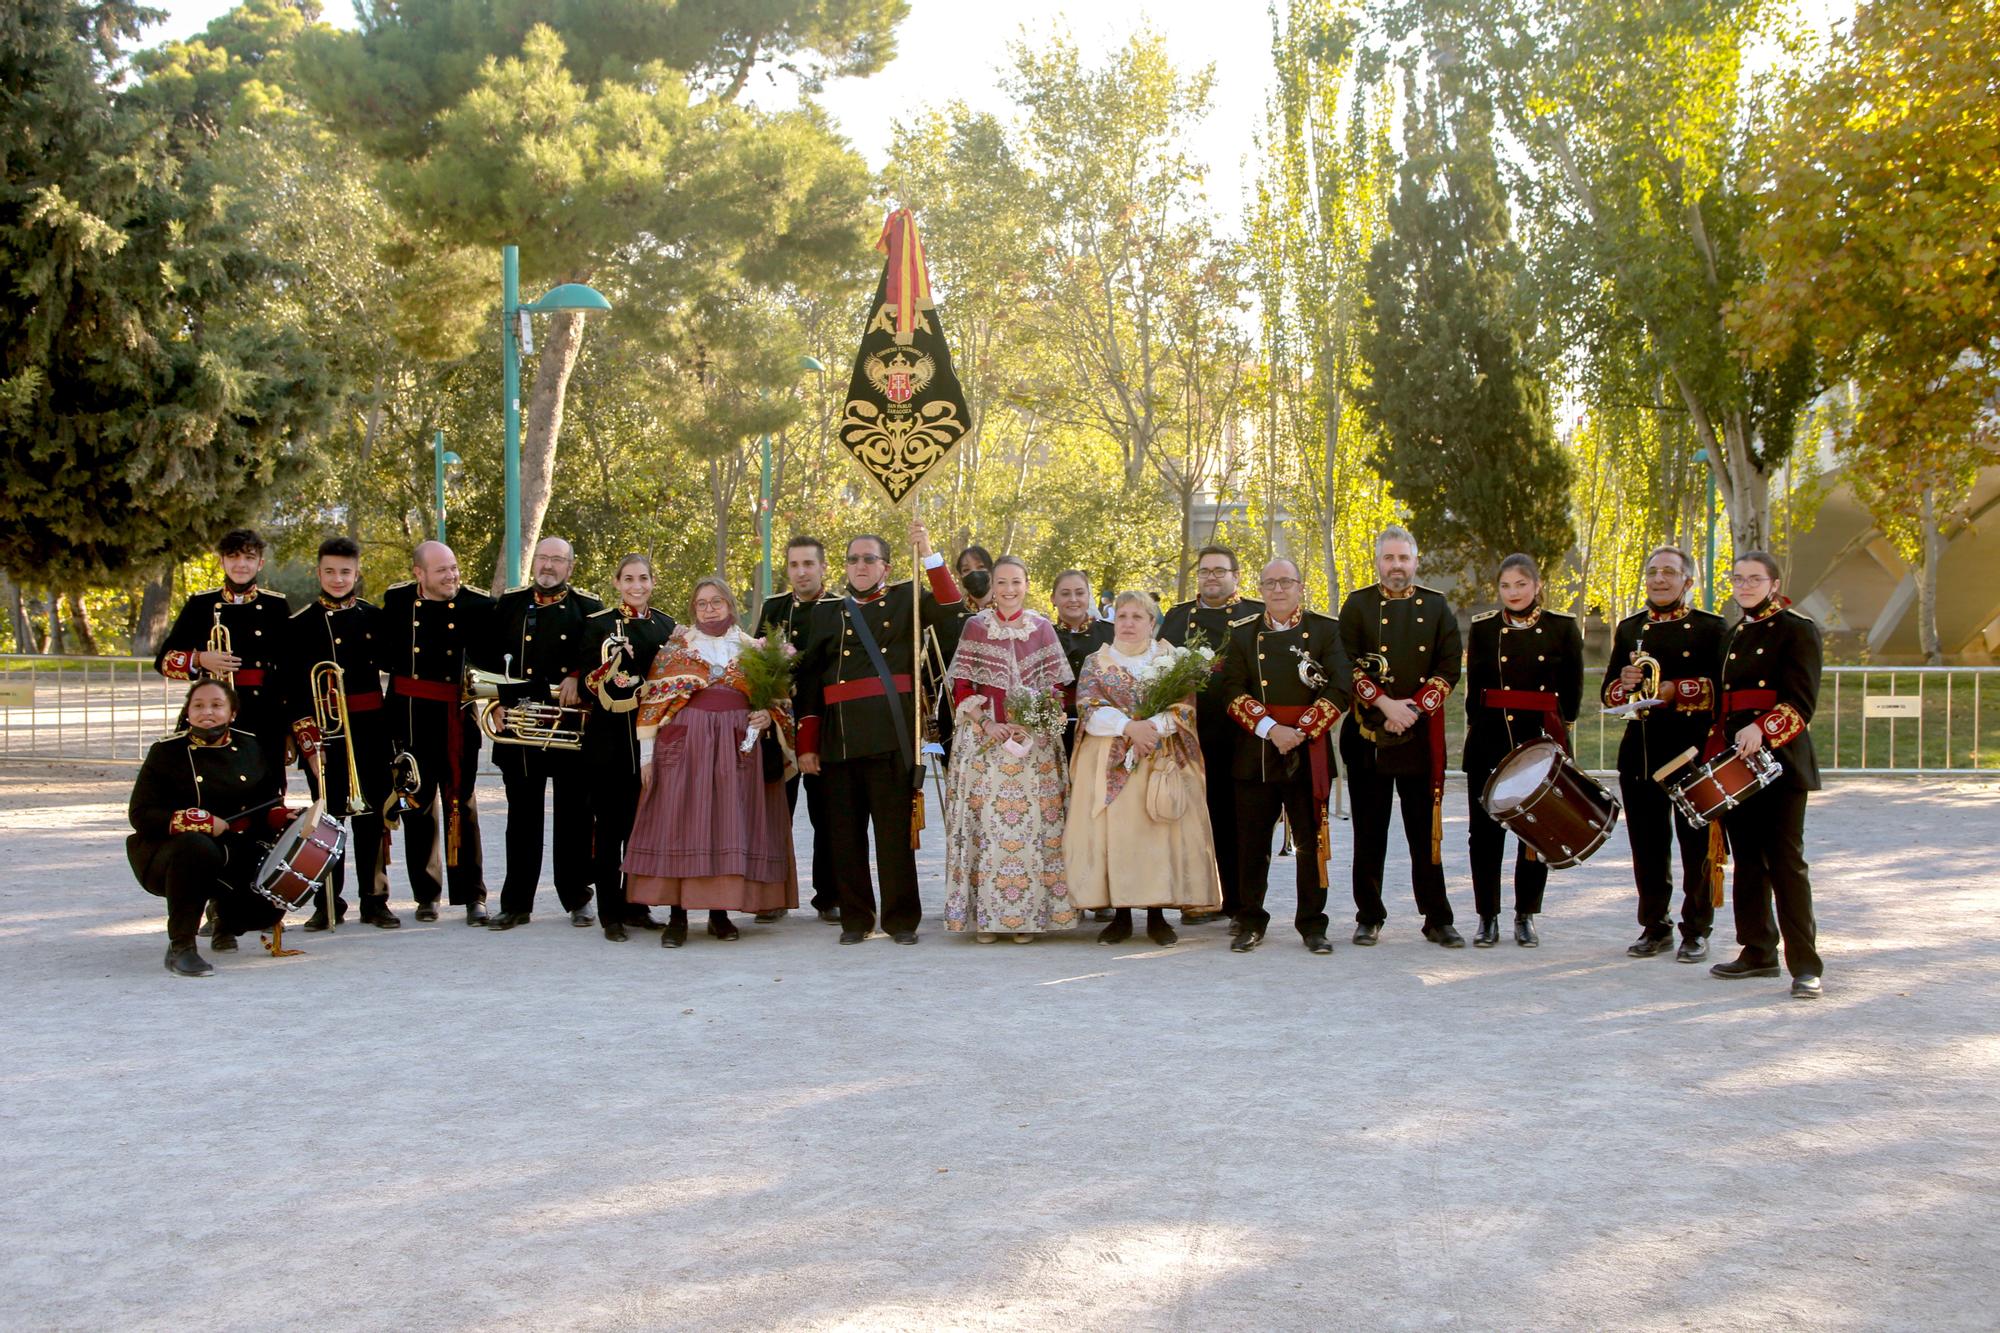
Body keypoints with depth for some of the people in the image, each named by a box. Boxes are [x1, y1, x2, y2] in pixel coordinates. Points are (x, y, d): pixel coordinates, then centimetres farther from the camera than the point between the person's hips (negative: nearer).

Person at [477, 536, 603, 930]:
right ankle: (516, 903, 9)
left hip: (571, 725, -1)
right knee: (522, 816, 4)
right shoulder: (509, 604, 11)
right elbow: (488, 657, 9)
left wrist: (578, 677, -12)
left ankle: (577, 900, 13)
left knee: (574, 815, 3)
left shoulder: (589, 608, 6)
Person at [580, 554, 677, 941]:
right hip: (610, 739, -3)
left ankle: (635, 905, 18)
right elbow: (588, 684, -5)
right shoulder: (598, 624, 0)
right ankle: (610, 913, 5)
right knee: (609, 824, 0)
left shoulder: (667, 625, 11)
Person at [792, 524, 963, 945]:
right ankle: (855, 918, 15)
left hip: (891, 733, -2)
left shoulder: (905, 600, 11)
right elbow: (809, 681, 11)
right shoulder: (827, 612, 15)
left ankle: (901, 918, 8)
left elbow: (950, 606, -8)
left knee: (895, 828, -1)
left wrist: (928, 555, -14)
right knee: (846, 832, 5)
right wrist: (807, 744, 6)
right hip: (838, 736, 3)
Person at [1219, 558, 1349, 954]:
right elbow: (1232, 692, -1)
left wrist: (1300, 731, -14)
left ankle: (1312, 924, 13)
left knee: (1311, 841, 3)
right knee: (1252, 843, 3)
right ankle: (1251, 922, 14)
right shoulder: (1242, 634, 9)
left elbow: (1339, 688, -4)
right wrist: (1270, 729, -14)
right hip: (1254, 754, 1)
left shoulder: (1326, 630, 6)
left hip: (1309, 754, -1)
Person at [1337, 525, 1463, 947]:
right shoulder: (1357, 605, 5)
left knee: (1426, 830, 2)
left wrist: (1414, 709, -10)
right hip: (1367, 734, -1)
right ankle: (1369, 917, 13)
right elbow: (1346, 664, -4)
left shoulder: (1436, 607, 9)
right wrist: (1385, 704, -14)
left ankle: (1437, 919, 9)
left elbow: (1449, 667, 3)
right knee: (1369, 831, 4)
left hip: (1422, 735, 1)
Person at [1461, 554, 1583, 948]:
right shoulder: (1482, 628, 5)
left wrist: (1559, 731, 0)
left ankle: (1525, 917, 15)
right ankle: (1488, 918, 9)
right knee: (1486, 830, 0)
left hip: (1541, 740, 0)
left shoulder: (1563, 628, 3)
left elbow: (1572, 689, 6)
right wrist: (1480, 728, 1)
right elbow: (1473, 688, 7)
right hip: (1490, 741, 0)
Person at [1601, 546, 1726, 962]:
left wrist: (1677, 690, -20)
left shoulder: (1711, 628, 3)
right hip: (1640, 751, 3)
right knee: (1647, 845, 6)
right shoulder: (1629, 628, 14)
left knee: (1697, 844, 1)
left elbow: (1722, 688, -7)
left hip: (1694, 751, -3)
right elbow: (1607, 692, 12)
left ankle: (1697, 931, 11)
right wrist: (1624, 684, -10)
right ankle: (1655, 927, 16)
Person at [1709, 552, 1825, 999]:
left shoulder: (1798, 630, -4)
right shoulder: (1735, 635, 17)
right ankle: (1758, 951, 18)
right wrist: (1717, 754, 13)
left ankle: (1805, 966, -6)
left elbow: (1801, 701, -14)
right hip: (1736, 762, 7)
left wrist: (1763, 730, -30)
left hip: (1779, 761, -7)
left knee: (1786, 861, -9)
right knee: (1747, 860, 9)